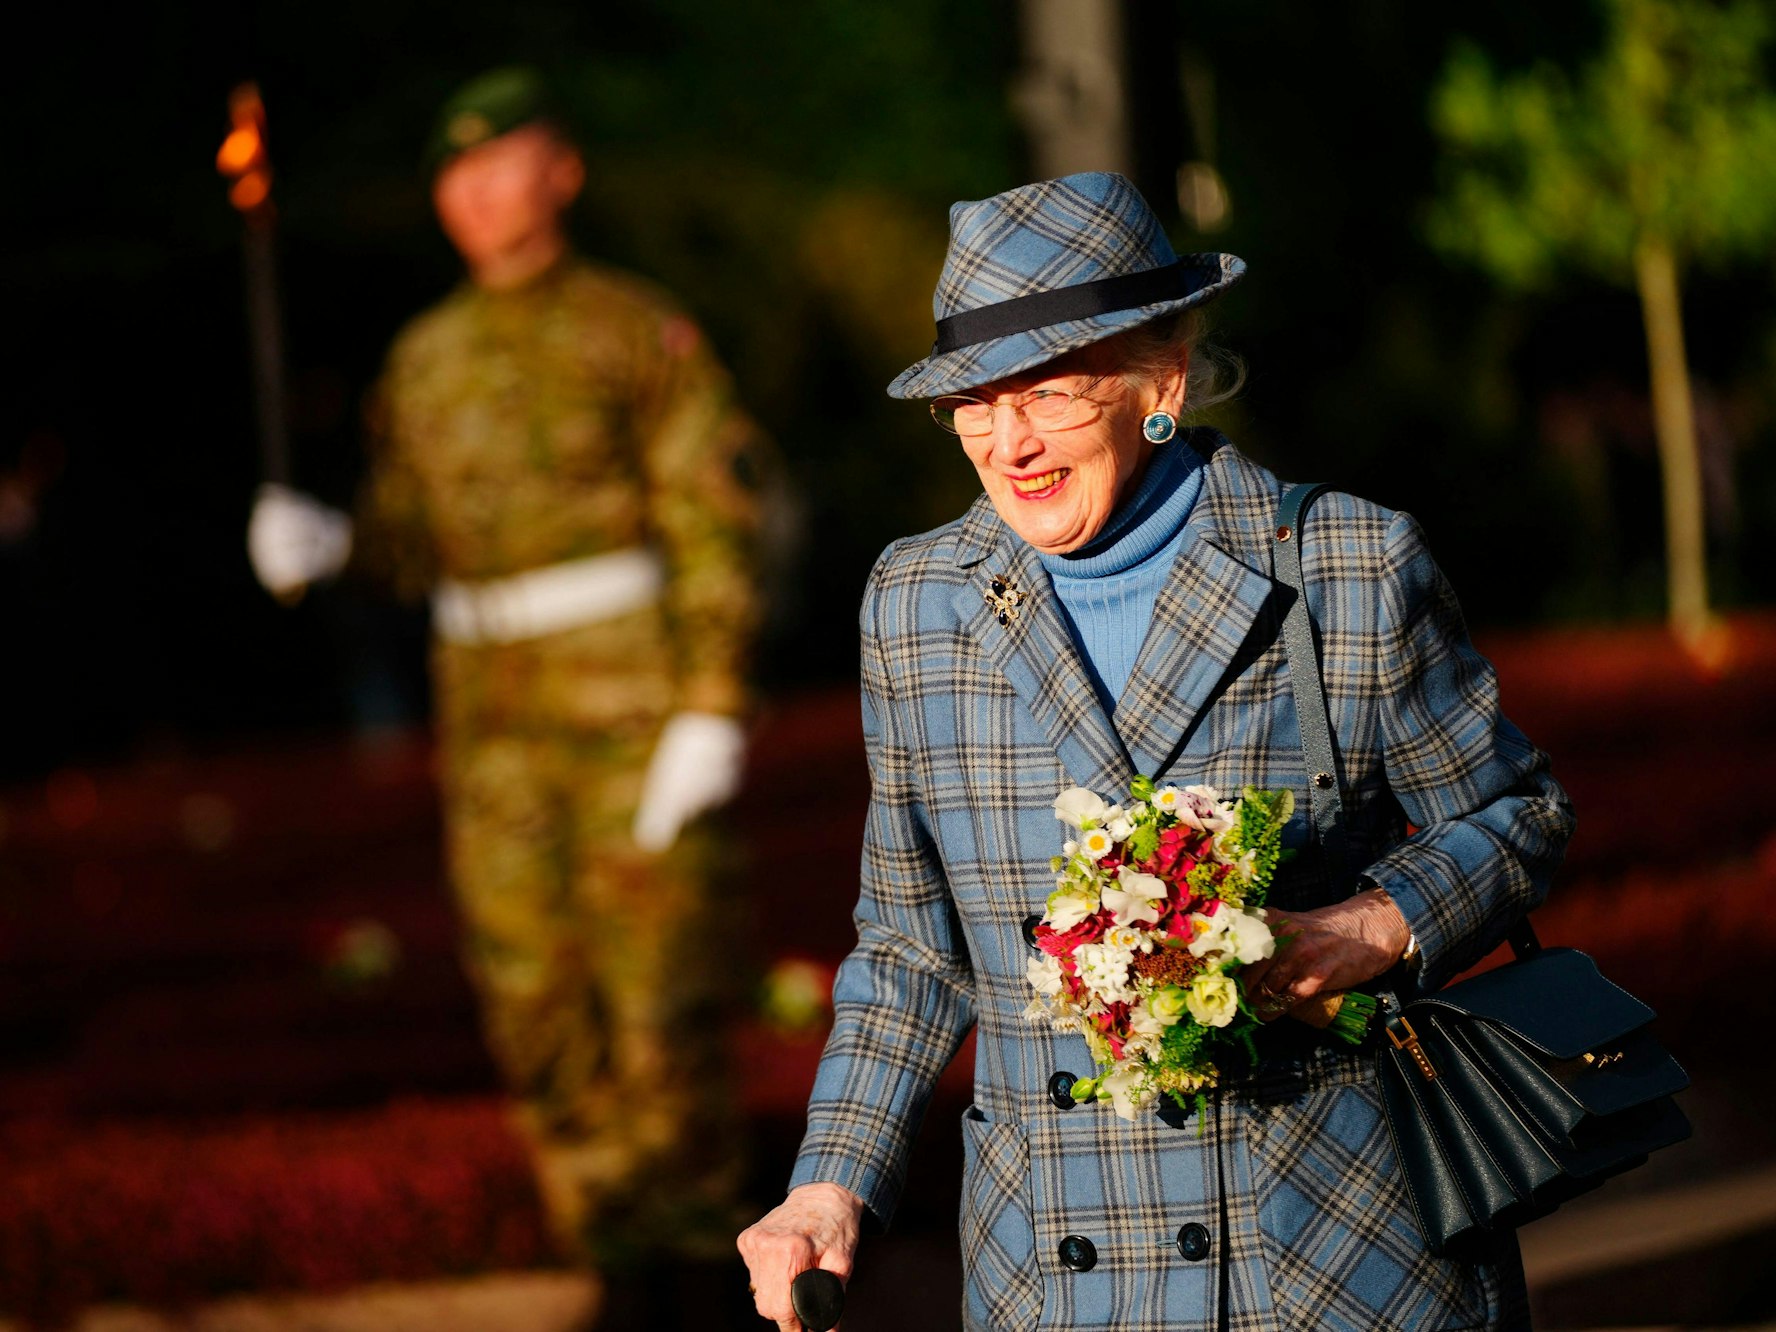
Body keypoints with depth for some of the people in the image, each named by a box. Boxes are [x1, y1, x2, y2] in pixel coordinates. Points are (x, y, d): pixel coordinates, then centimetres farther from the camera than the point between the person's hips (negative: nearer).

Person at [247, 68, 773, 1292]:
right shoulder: (427, 357, 13)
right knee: (527, 964, 2)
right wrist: (325, 542, -6)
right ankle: (599, 1208, 12)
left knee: (652, 950, -7)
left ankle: (689, 1205, 5)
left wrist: (712, 713, -14)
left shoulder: (638, 331, -3)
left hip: (631, 685, -5)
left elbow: (716, 531, -6)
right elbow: (416, 536, 16)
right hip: (491, 697, 5)